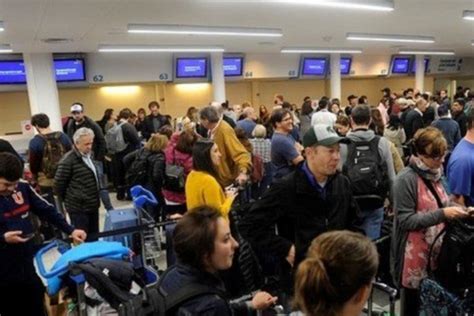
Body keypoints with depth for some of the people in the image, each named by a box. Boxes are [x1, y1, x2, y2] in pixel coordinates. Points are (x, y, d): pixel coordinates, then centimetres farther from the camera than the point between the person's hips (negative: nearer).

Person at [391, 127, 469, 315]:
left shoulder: (435, 175, 8)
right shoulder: (406, 179, -17)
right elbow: (405, 221, -20)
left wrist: (456, 211, 0)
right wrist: (442, 214, -24)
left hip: (436, 251, 7)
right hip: (415, 256, -7)